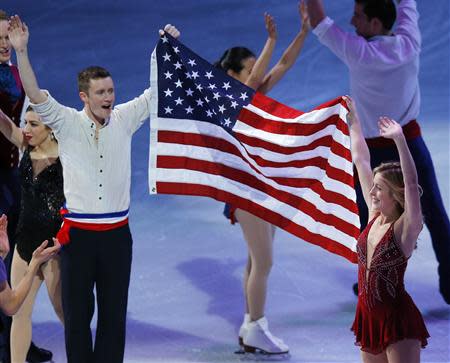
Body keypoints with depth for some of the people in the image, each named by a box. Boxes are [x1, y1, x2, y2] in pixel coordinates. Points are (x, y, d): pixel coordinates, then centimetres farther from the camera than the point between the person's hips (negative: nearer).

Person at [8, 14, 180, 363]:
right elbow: (35, 95, -14)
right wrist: (21, 52, -26)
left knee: (114, 313, 7)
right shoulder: (67, 123, -2)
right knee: (77, 313, 2)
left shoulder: (124, 120, 4)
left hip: (117, 232, 2)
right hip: (78, 232, -2)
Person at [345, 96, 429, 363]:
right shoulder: (374, 215, 4)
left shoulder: (406, 228, -13)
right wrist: (353, 119, 16)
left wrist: (400, 140, -41)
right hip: (369, 316, 8)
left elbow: (411, 183, -31)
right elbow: (361, 160, 10)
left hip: (398, 318, -8)